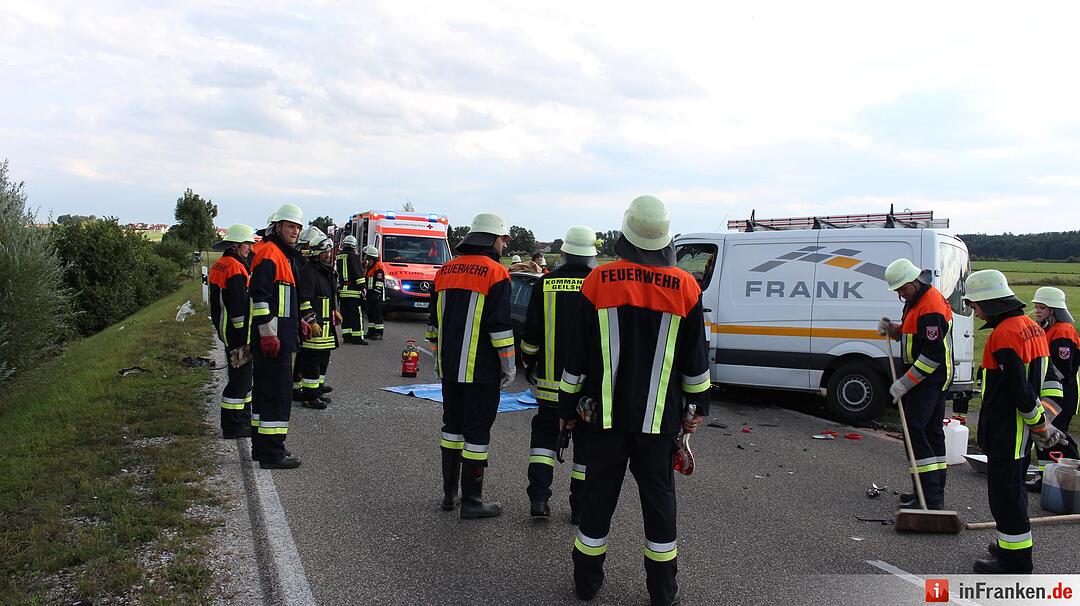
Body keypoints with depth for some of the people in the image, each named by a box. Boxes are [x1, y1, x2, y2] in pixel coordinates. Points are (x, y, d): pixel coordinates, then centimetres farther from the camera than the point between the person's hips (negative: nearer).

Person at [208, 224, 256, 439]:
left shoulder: (218, 266, 14)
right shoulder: (235, 268, -18)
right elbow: (240, 307, -22)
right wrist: (248, 337, -20)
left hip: (226, 330, 11)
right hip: (237, 332, -11)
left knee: (242, 376, 19)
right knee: (240, 378, -5)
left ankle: (243, 419, 30)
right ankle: (232, 427, 1)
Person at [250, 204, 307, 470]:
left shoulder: (286, 255, 20)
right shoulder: (269, 253, -13)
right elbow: (259, 295, -21)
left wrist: (297, 321, 26)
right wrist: (268, 333, -24)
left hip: (279, 335, 11)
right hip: (271, 337, -11)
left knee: (264, 390, 16)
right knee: (278, 392, -8)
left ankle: (262, 446, 26)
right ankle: (271, 454, -3)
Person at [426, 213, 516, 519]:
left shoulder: (446, 270, 11)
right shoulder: (495, 272, -11)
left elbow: (434, 321, 16)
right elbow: (500, 326, -15)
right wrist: (509, 366, -7)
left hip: (449, 367, 7)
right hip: (481, 370, -7)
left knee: (452, 425, 16)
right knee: (477, 431, 0)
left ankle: (449, 494, 24)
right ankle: (471, 501, 6)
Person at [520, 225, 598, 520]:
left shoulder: (544, 285, -3)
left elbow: (531, 333, 0)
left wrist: (529, 364, 15)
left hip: (550, 380, 1)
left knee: (545, 430, 17)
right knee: (586, 441, 10)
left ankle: (538, 496, 7)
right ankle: (580, 507, 16)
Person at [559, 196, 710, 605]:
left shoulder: (599, 281, -6)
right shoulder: (685, 287, -3)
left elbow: (578, 353, -2)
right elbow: (696, 359, 4)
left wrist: (568, 406, 8)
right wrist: (697, 407, 16)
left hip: (607, 414, 0)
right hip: (659, 417, 0)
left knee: (599, 495, 11)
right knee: (658, 497, 10)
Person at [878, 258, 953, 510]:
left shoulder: (931, 308, -21)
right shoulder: (916, 300, 12)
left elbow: (933, 355, -24)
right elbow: (912, 332, 26)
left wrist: (905, 383, -22)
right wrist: (892, 329, 6)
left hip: (927, 380, -11)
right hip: (932, 379, 11)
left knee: (915, 431, -11)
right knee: (932, 432, 13)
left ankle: (930, 497, -10)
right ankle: (935, 492, 22)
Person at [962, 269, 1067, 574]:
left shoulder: (1004, 334, -21)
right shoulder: (1031, 326, 11)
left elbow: (1019, 388, -24)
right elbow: (1036, 379, 16)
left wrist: (1039, 424, -12)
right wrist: (1039, 423, 19)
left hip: (1005, 428, -10)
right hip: (1018, 429, 10)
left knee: (1005, 491, -2)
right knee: (1012, 486, 22)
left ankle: (1015, 564, 7)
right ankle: (1013, 546, 36)